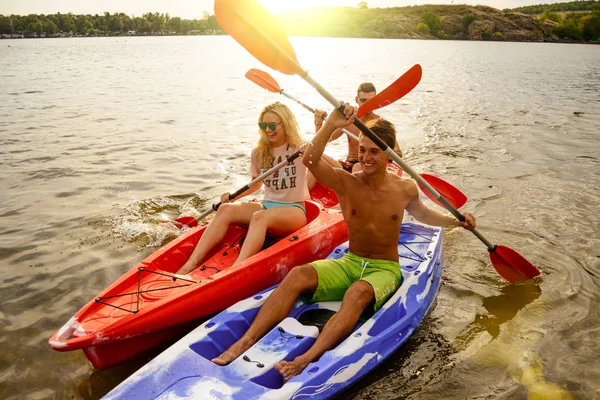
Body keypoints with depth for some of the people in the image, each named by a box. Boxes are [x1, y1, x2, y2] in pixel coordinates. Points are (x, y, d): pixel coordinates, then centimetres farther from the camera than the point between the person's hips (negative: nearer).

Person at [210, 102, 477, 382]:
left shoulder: (405, 189, -1)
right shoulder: (346, 183, -5)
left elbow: (420, 213, 23)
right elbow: (311, 161, -23)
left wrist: (454, 221, 11)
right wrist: (331, 126, -35)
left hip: (384, 270, -1)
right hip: (349, 263, 2)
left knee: (358, 292, -38)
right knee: (298, 275, -27)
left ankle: (305, 361, -53)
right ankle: (243, 344, -32)